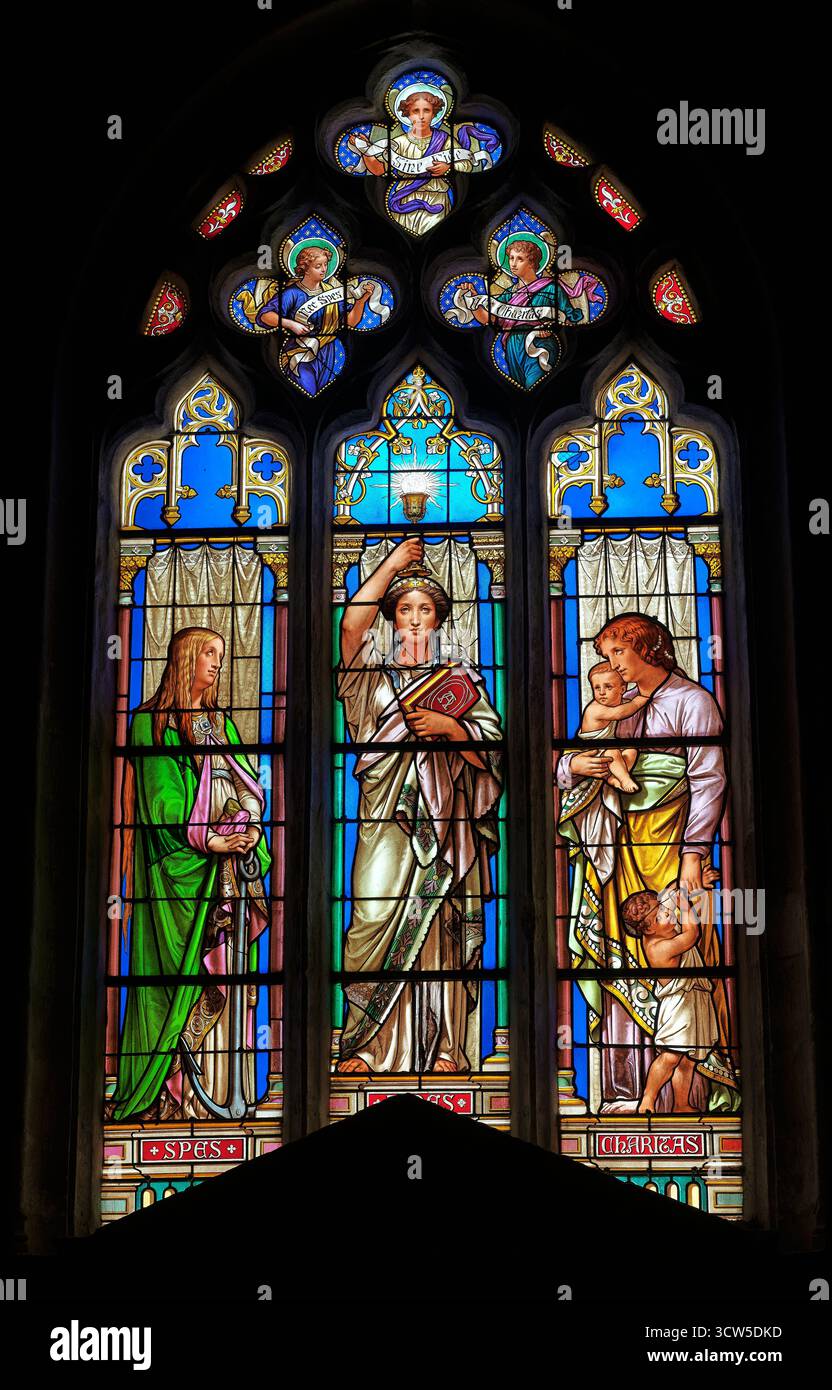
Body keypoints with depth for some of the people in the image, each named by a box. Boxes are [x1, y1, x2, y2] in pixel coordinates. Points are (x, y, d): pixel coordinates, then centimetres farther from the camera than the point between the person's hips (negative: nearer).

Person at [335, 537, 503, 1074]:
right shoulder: (376, 672, 15)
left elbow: (492, 747, 10)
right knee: (376, 920, -12)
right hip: (387, 818, -1)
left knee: (443, 928, -3)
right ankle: (366, 1048, -11)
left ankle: (445, 1049, -1)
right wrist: (392, 565, 1)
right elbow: (351, 626, -6)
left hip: (446, 819, 1)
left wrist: (450, 727, -8)